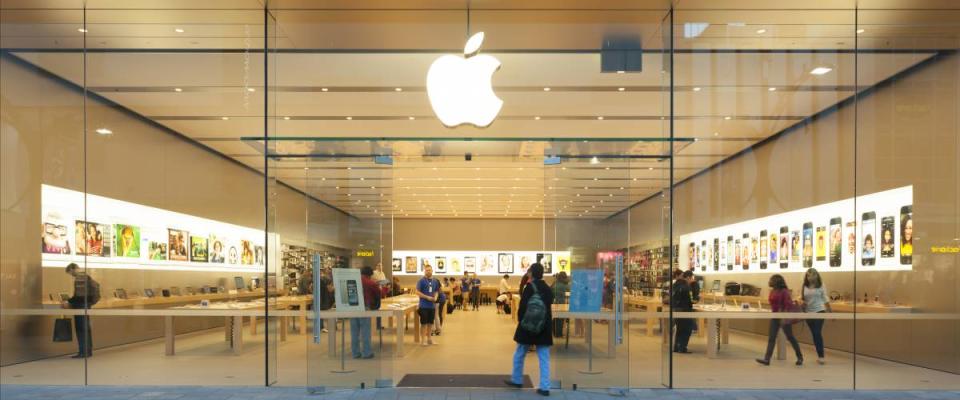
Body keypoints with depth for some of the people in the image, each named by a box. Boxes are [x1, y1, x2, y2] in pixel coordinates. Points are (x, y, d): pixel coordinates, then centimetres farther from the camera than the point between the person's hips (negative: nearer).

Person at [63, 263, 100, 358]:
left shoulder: (79, 278, -15)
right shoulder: (86, 276, 14)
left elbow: (78, 296, -20)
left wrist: (69, 303, -9)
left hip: (81, 306, -10)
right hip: (87, 305, 10)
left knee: (81, 329, -5)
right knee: (86, 329, 12)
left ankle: (83, 352, -3)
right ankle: (88, 351, 17)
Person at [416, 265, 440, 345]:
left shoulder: (435, 281, 9)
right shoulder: (421, 281, -7)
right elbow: (418, 292, -9)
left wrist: (435, 297, -4)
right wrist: (427, 297, -17)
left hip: (432, 305, 5)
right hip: (424, 305, -5)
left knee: (430, 323, 13)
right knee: (424, 323, 0)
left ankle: (429, 338, 25)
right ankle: (423, 339, 9)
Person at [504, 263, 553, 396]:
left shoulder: (529, 288, -12)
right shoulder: (548, 289, 5)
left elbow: (522, 307, -12)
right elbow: (549, 305, 10)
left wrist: (520, 321, 2)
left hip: (528, 326, -4)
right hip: (544, 327, 4)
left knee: (519, 355, 15)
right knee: (544, 358, 4)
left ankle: (516, 380, 27)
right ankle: (544, 387, 1)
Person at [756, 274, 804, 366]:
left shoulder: (784, 291, -15)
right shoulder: (772, 291, 6)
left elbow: (788, 305, -19)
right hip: (775, 317, 7)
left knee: (790, 337, 6)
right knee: (771, 338, 0)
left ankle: (800, 357, 25)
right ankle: (767, 359, -4)